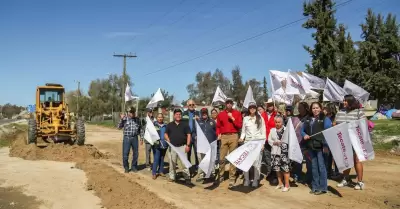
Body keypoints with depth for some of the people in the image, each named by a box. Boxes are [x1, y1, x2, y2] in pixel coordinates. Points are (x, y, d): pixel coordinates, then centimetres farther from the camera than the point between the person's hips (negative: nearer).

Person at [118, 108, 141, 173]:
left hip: (135, 138, 3)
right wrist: (121, 119, -17)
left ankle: (134, 167, 24)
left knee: (135, 153, 8)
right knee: (125, 154, 0)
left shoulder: (137, 119, 7)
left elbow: (140, 129, 12)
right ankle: (126, 168, 17)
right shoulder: (125, 119, -1)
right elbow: (119, 127, -7)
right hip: (127, 138, -3)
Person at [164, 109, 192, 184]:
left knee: (184, 162, -5)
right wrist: (168, 140, -5)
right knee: (172, 162, 9)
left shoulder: (185, 124, 4)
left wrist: (188, 145, -7)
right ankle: (172, 176, 21)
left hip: (182, 146, -2)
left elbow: (188, 135, 1)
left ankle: (187, 177, 1)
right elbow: (165, 134, 14)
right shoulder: (170, 125, 9)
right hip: (172, 147, 2)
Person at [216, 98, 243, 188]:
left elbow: (239, 126, 0)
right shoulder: (220, 114, 12)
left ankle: (232, 178, 5)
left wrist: (232, 118, -9)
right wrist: (218, 134, 0)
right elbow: (218, 126, 16)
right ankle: (220, 176, 17)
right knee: (221, 158, 2)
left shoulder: (237, 113, 7)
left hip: (233, 136, -1)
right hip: (224, 137, 2)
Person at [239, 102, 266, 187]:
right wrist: (241, 138, -4)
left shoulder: (260, 118, 5)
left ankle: (256, 180, 7)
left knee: (257, 161, -4)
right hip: (247, 142, 2)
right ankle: (246, 179, 7)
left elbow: (263, 131, 5)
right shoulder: (245, 118, 9)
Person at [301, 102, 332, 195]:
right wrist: (304, 135, -2)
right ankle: (315, 187, 20)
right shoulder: (307, 119, 14)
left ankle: (323, 187, 7)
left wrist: (326, 145, -17)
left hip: (320, 146, -5)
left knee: (321, 167, -2)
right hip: (311, 147, 5)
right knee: (314, 167, 12)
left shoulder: (325, 119, -2)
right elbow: (302, 130, 20)